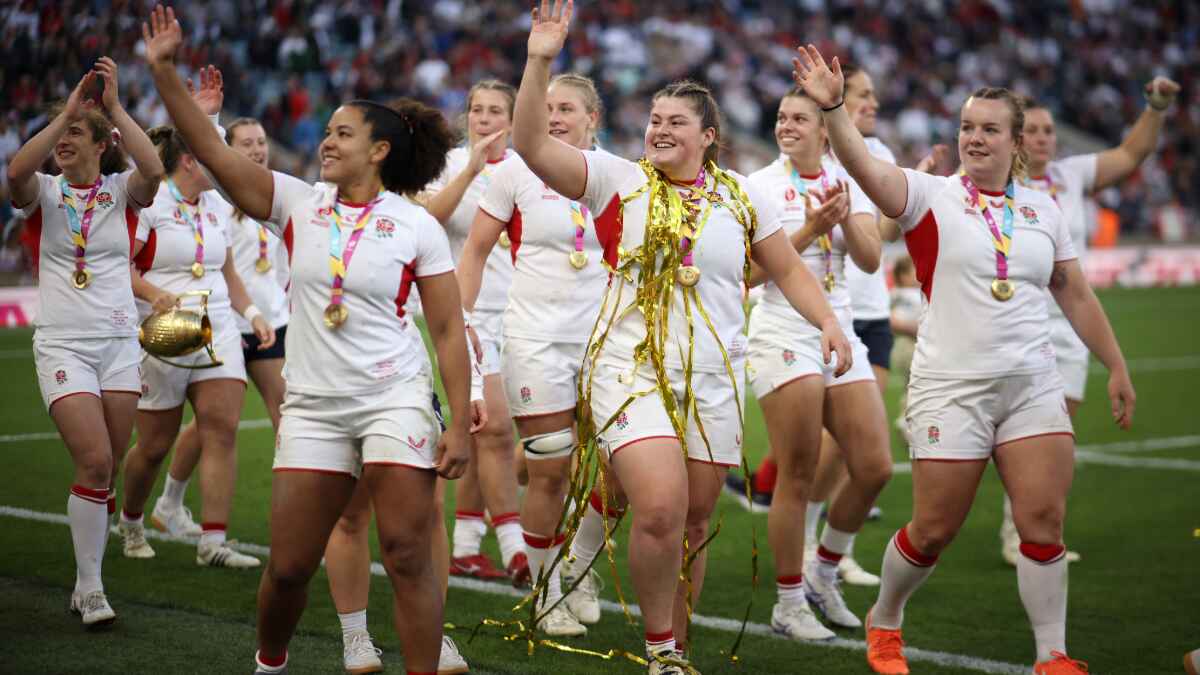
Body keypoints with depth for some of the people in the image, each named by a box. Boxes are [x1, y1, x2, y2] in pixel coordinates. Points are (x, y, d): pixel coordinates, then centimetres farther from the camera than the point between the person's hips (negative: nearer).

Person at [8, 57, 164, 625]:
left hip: (119, 343, 2)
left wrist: (114, 106, -22)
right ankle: (90, 589, -6)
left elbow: (152, 172, -20)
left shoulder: (122, 191, 4)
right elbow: (16, 172, -22)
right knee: (95, 462, -16)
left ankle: (86, 587, 18)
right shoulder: (44, 193, 2)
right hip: (62, 344, -2)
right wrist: (67, 110, -24)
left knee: (104, 472, 5)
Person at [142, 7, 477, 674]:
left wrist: (460, 423, -9)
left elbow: (450, 330, -3)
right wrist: (165, 70, -13)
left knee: (408, 556, -9)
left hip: (395, 396, -3)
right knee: (289, 566, 6)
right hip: (313, 403, 3)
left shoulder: (418, 226, -4)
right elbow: (213, 151, -4)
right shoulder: (297, 202, 3)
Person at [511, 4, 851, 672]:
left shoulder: (742, 196, 9)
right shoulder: (619, 180, 1)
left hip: (714, 379, 3)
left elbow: (789, 269, 17)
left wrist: (829, 322, 1)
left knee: (693, 523, 7)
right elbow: (533, 147, -9)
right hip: (630, 369, -3)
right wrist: (540, 63, -19)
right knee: (660, 509, -19)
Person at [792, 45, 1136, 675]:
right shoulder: (930, 195, -3)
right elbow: (865, 167, -22)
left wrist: (1116, 367, 17)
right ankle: (884, 623, 28)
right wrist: (832, 106, -38)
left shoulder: (1043, 209, 9)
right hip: (950, 387, -3)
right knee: (933, 531, 2)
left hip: (1033, 386, 3)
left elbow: (1075, 296, 17)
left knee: (1044, 522, -4)